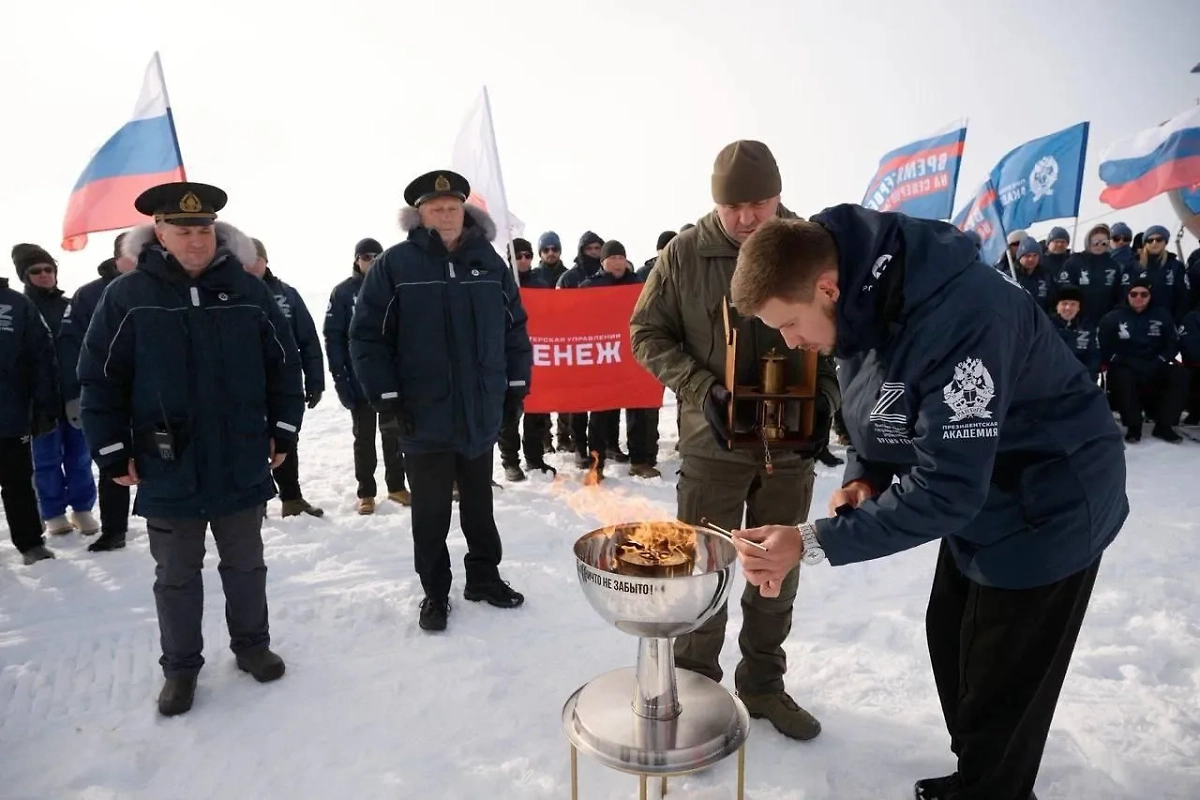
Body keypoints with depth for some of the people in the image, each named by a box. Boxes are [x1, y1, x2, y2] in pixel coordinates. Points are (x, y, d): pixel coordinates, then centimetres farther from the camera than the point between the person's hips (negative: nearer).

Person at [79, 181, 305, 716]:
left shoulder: (248, 291, -1)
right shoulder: (127, 296, -5)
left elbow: (284, 363, 4)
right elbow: (100, 380, -2)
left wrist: (283, 429, 2)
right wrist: (113, 452, -4)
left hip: (242, 465, 1)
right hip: (166, 470, -1)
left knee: (245, 564, 16)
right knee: (176, 576, 14)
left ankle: (251, 644, 35)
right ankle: (180, 667, 31)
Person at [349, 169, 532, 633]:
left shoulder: (490, 263, 4)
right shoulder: (395, 264, -6)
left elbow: (515, 326, 10)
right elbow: (367, 336, -7)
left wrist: (517, 384, 7)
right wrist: (386, 398, -12)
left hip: (482, 415, 3)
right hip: (423, 417, -2)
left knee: (479, 505, 17)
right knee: (430, 513, 10)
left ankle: (484, 578, 34)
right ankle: (435, 593, 27)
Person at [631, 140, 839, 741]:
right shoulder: (685, 253, -7)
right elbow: (647, 333, -2)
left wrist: (826, 394, -12)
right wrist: (702, 389, -14)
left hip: (792, 443, 2)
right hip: (713, 440, -1)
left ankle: (763, 682, 35)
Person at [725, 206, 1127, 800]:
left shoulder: (961, 314, -36)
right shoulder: (862, 305, -9)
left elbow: (947, 489, -35)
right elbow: (877, 412, 6)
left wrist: (812, 543, -35)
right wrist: (864, 476, -12)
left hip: (1049, 509, -8)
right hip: (976, 498, 9)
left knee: (1000, 688, 2)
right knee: (950, 642, 20)